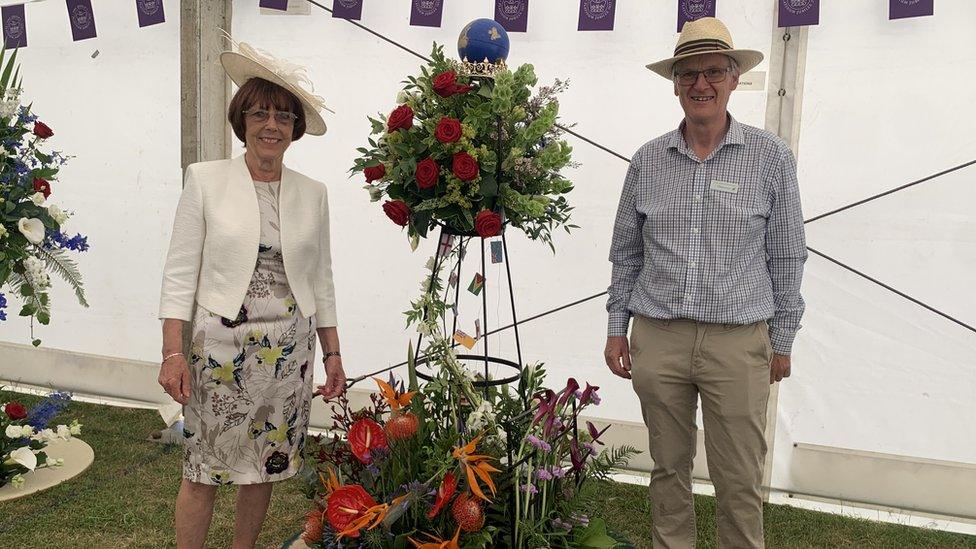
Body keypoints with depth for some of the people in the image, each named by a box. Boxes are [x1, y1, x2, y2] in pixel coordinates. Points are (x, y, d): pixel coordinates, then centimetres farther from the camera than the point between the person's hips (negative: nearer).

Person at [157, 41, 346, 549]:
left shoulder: (312, 193, 5)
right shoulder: (205, 180, -2)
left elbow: (320, 279, 10)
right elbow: (180, 272, -3)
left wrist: (332, 353, 9)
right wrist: (173, 353, -9)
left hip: (288, 351, 3)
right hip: (221, 347, -3)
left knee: (266, 466, 13)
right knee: (204, 469, 4)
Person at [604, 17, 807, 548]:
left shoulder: (771, 156, 0)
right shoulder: (648, 159, 6)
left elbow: (787, 256, 4)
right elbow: (625, 251, 12)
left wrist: (782, 339, 5)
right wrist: (617, 327, 10)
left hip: (738, 343, -2)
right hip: (657, 339, 2)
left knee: (740, 483, 4)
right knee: (668, 468, 13)